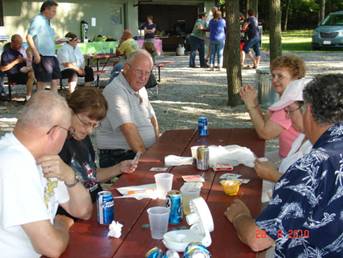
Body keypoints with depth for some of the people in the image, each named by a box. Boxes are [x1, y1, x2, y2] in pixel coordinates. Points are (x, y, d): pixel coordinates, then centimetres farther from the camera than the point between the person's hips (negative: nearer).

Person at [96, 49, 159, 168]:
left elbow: (151, 118, 22)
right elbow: (128, 129, -25)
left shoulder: (140, 88, 14)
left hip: (148, 150, 9)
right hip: (119, 157, -8)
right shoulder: (115, 91, -17)